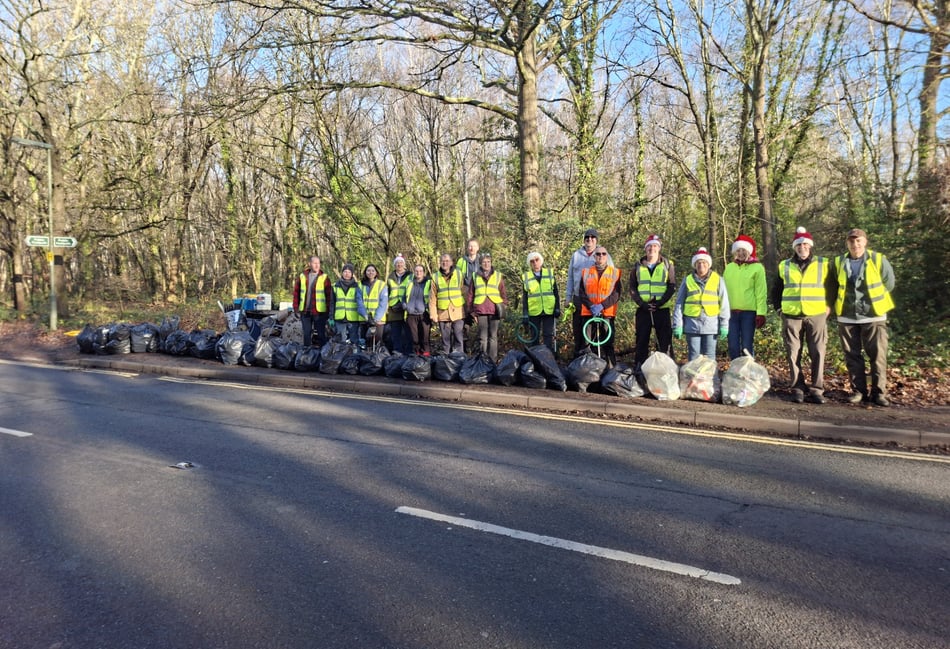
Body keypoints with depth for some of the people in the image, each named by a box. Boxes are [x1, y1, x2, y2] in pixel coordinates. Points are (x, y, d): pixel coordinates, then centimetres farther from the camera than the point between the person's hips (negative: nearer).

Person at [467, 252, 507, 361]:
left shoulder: (498, 276, 10)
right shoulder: (475, 276, 11)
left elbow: (503, 294, 11)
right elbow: (470, 295, 12)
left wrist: (502, 308, 2)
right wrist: (472, 311, 6)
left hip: (494, 310, 0)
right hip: (481, 311, 0)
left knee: (493, 336, 3)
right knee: (482, 337, 1)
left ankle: (493, 360, 7)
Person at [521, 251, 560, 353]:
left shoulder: (550, 273, 7)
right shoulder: (526, 277, 5)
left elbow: (555, 292, 8)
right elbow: (524, 298, 5)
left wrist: (557, 308, 0)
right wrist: (524, 314, -1)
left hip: (549, 311, 0)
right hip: (534, 312, 1)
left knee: (548, 336, -2)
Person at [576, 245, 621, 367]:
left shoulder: (615, 272, 6)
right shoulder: (586, 272, 11)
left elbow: (616, 294, -3)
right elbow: (581, 293, 5)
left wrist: (602, 306, -15)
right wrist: (591, 306, -11)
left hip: (607, 313, -1)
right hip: (588, 313, 2)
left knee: (608, 343, -2)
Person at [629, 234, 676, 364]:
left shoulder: (667, 264, 4)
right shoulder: (638, 266, 8)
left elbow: (672, 286, -1)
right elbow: (632, 288, 5)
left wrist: (660, 302, -14)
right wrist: (642, 303, -10)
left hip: (662, 309, -2)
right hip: (643, 309, 2)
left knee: (665, 342, -1)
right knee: (641, 341, 6)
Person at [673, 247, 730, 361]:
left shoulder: (718, 280, 3)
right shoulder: (687, 280, 5)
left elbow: (724, 304, 4)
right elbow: (679, 304, 6)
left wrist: (724, 325, 0)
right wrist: (677, 325, 2)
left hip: (711, 325, 0)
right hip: (692, 325, 1)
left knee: (709, 357, 4)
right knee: (693, 357, 6)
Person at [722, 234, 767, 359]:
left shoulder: (757, 268, 1)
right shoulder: (729, 267, 13)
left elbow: (761, 292, -3)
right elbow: (723, 290, 15)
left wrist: (761, 313, -10)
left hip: (749, 312, -4)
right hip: (731, 312, 4)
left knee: (747, 346, -2)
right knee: (733, 346, 6)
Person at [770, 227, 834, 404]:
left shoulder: (823, 264, 6)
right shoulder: (785, 266, 10)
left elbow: (831, 288, 12)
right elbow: (776, 289, 19)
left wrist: (828, 306, 3)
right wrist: (778, 307, 11)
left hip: (816, 315, -1)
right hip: (791, 316, 1)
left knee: (818, 354, -2)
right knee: (793, 354, 1)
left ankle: (816, 390, 5)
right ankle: (798, 388, 9)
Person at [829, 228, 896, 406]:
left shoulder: (878, 260, -4)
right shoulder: (839, 263, 3)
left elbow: (889, 283, 5)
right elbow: (833, 287, 15)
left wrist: (875, 299, 8)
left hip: (873, 316, -2)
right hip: (847, 317, 2)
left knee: (877, 356, 0)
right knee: (852, 355, 6)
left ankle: (878, 392, 8)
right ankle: (858, 390, 16)